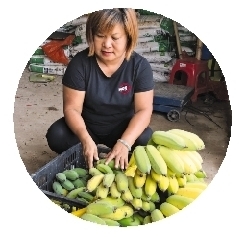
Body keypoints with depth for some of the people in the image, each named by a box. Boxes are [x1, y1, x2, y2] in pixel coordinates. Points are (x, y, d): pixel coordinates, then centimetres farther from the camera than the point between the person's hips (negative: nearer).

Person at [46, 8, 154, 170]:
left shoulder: (140, 66, -15)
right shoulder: (80, 63, -17)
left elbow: (144, 110, -20)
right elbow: (72, 108, -18)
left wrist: (124, 142, -36)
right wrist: (85, 138, -38)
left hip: (123, 130, 0)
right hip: (87, 128, 1)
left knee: (146, 139, -30)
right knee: (56, 135, -26)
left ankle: (121, 165, -1)